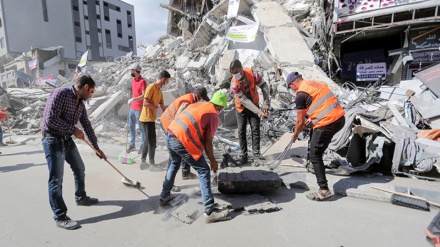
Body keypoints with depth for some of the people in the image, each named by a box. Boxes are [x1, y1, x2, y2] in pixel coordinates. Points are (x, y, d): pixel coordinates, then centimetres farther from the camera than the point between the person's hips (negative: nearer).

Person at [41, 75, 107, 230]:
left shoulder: (80, 104, 9)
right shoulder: (60, 93, -16)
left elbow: (87, 126, 15)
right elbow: (50, 119, -24)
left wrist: (96, 147, 18)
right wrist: (73, 129, -17)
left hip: (68, 140, 9)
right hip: (53, 140, -8)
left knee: (80, 169, 19)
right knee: (56, 180, -4)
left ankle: (81, 198, 40)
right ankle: (60, 217, 6)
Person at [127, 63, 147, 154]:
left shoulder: (142, 81, -16)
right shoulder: (133, 80, 10)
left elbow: (144, 96, -22)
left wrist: (133, 99, -31)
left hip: (139, 109, -8)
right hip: (132, 108, 8)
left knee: (141, 128, 3)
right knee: (131, 126, 14)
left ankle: (142, 146, 14)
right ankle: (132, 145, 26)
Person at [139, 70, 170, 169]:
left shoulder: (160, 91, 13)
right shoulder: (151, 87, -13)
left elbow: (162, 106, 15)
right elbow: (145, 103, -20)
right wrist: (156, 107, -10)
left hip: (151, 118, 9)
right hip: (147, 118, -9)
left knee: (148, 140, 15)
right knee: (151, 141, -4)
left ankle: (143, 161, 26)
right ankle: (151, 163, 6)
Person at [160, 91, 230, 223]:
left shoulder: (198, 104, 21)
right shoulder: (214, 116, 0)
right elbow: (207, 142, -3)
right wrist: (213, 161, 10)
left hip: (170, 135, 9)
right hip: (182, 141, -8)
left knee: (174, 164, 32)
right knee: (204, 171, 1)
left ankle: (164, 196, 46)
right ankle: (210, 212, 1)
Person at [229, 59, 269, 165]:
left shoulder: (252, 74, -22)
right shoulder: (234, 84, -26)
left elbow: (264, 86, -14)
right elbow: (245, 101, -28)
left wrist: (266, 103, -22)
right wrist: (259, 112, -34)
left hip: (253, 105, 1)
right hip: (241, 108, -1)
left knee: (255, 129, -2)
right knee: (241, 132, -1)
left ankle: (256, 153, 8)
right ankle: (243, 155, 10)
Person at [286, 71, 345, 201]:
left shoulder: (300, 95, -7)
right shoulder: (317, 83, 17)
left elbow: (300, 121, -2)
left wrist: (295, 134, 16)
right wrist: (312, 119, 33)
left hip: (327, 123, -9)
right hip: (340, 117, 9)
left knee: (314, 155, 0)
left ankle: (324, 190, -1)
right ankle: (317, 164, 48)